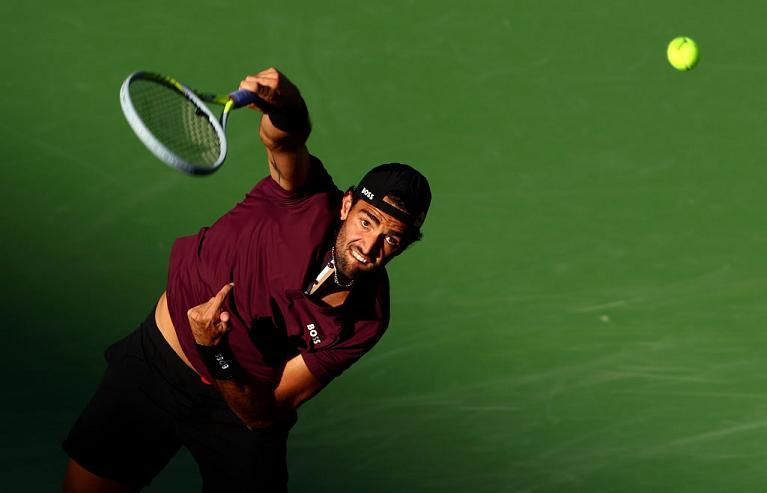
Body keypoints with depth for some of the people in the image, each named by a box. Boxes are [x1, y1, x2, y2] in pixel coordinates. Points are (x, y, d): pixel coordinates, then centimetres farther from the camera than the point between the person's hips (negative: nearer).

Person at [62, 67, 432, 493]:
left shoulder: (364, 324, -19)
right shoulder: (313, 205, -22)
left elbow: (262, 414, -19)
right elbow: (282, 136, -45)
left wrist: (216, 354, -35)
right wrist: (285, 110, -68)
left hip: (241, 401, 1)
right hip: (157, 360, -1)